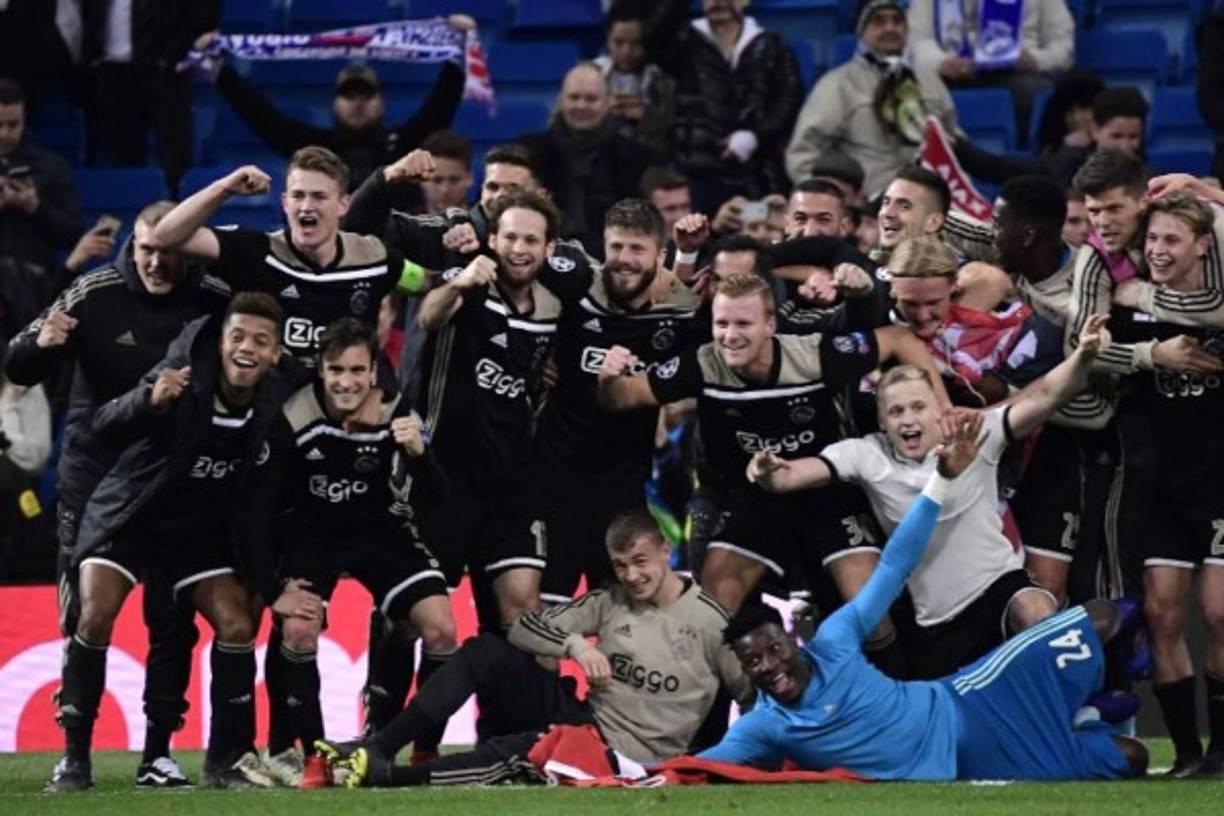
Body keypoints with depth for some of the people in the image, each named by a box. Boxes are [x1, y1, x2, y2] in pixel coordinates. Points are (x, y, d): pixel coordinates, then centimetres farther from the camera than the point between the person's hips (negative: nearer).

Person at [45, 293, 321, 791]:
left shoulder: (277, 408, -13)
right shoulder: (183, 378, -25)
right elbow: (104, 426, -30)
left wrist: (271, 586, -7)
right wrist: (149, 402, -50)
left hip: (202, 526, 3)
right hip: (129, 514, -3)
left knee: (236, 624, -11)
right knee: (95, 618, -19)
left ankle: (225, 760, 5)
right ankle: (75, 758, -8)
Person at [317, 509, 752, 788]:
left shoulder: (709, 621, -7)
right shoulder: (612, 602, 8)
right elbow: (525, 627, 3)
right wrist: (575, 645, -16)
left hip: (625, 754, -6)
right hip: (584, 715, 6)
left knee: (506, 752, -33)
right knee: (484, 652, -10)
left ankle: (382, 775, -40)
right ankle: (381, 748, -17)